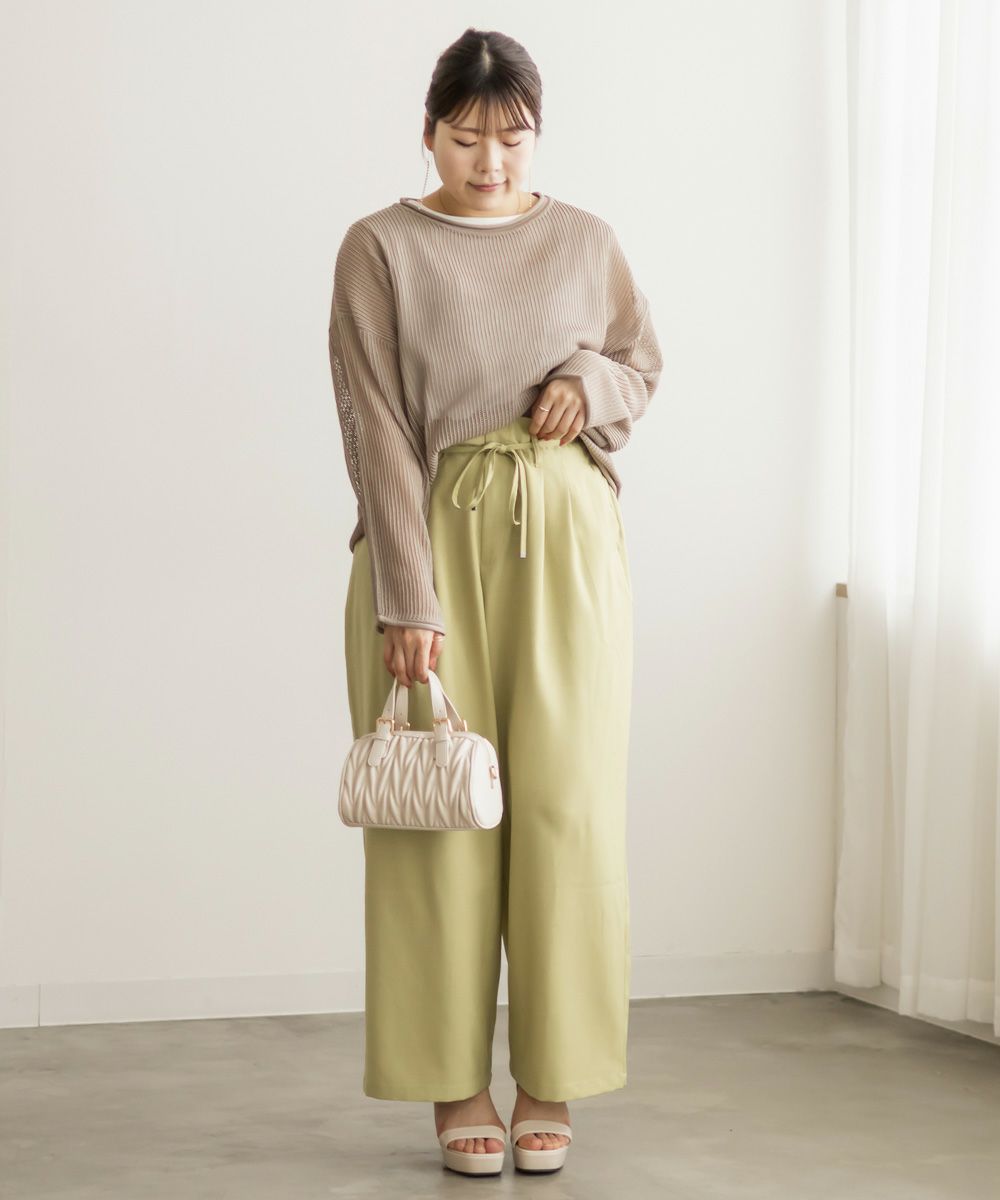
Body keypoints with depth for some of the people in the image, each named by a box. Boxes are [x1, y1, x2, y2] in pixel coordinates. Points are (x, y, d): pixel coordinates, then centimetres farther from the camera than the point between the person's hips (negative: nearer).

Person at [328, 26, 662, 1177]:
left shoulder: (584, 239, 8)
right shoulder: (380, 248, -2)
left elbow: (645, 360, 21)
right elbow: (376, 430, -9)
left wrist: (594, 381, -4)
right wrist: (409, 599, -16)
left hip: (567, 537, 2)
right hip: (435, 538, -2)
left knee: (567, 802, -1)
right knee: (443, 806, -1)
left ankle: (550, 1082, 10)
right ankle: (456, 1083, 10)